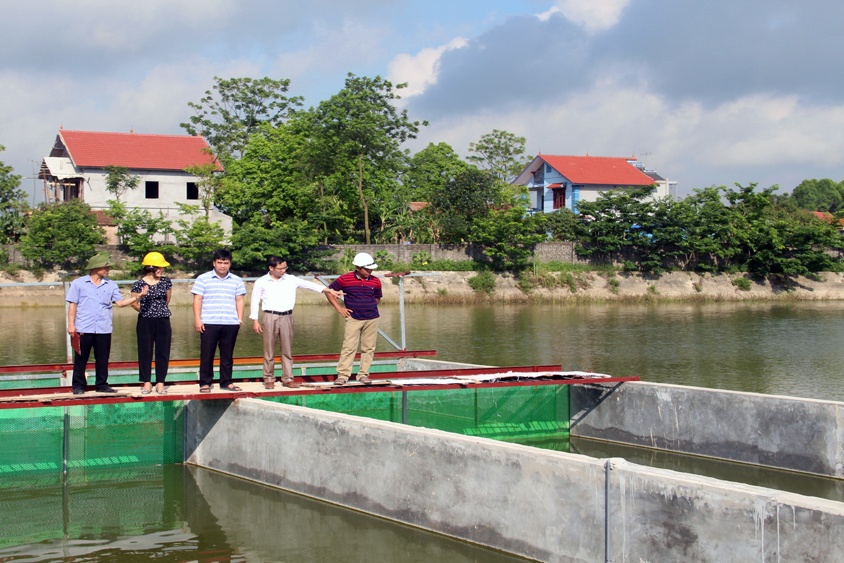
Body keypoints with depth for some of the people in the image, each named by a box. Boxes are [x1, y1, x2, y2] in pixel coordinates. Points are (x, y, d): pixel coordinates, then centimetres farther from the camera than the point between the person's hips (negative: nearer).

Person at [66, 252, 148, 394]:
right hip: (83, 329, -3)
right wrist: (71, 324, -5)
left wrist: (137, 297, -9)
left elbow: (120, 302, 3)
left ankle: (102, 384, 17)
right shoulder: (78, 283, 1)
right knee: (80, 359, 3)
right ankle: (78, 385, 11)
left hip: (104, 329, 3)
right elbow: (72, 305, 2)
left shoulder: (111, 285, 8)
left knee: (103, 360, 7)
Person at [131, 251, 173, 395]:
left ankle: (160, 383, 10)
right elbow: (134, 303, 4)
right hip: (145, 322, -2)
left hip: (163, 321, 2)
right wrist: (145, 311, 10)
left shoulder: (166, 281, 2)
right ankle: (146, 383, 11)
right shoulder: (139, 284, -6)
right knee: (145, 352, 3)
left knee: (163, 352, 3)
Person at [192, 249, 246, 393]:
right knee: (206, 354, 0)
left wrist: (240, 319, 3)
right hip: (209, 323, -2)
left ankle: (226, 382, 15)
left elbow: (240, 300, 12)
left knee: (227, 354, 7)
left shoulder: (237, 281, 11)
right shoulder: (203, 279, 4)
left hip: (230, 324, 2)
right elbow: (197, 300, 2)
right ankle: (205, 383, 7)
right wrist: (197, 319, -5)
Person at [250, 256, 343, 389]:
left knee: (287, 350, 6)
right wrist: (255, 321, -3)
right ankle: (269, 379, 12)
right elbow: (255, 302, 2)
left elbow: (309, 284, 0)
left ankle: (287, 378, 12)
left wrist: (330, 291, -7)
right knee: (269, 350, 3)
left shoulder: (291, 279, 3)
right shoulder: (261, 282, -1)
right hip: (270, 317, -2)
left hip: (287, 317, 2)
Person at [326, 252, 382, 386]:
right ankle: (342, 374, -1)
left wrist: (370, 306, 7)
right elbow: (329, 291, 5)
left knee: (369, 348, 5)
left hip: (372, 319, 3)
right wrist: (339, 307, 0)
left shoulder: (375, 281, 5)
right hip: (353, 318, -3)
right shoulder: (345, 279, -5)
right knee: (349, 347, -6)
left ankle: (363, 374, 13)